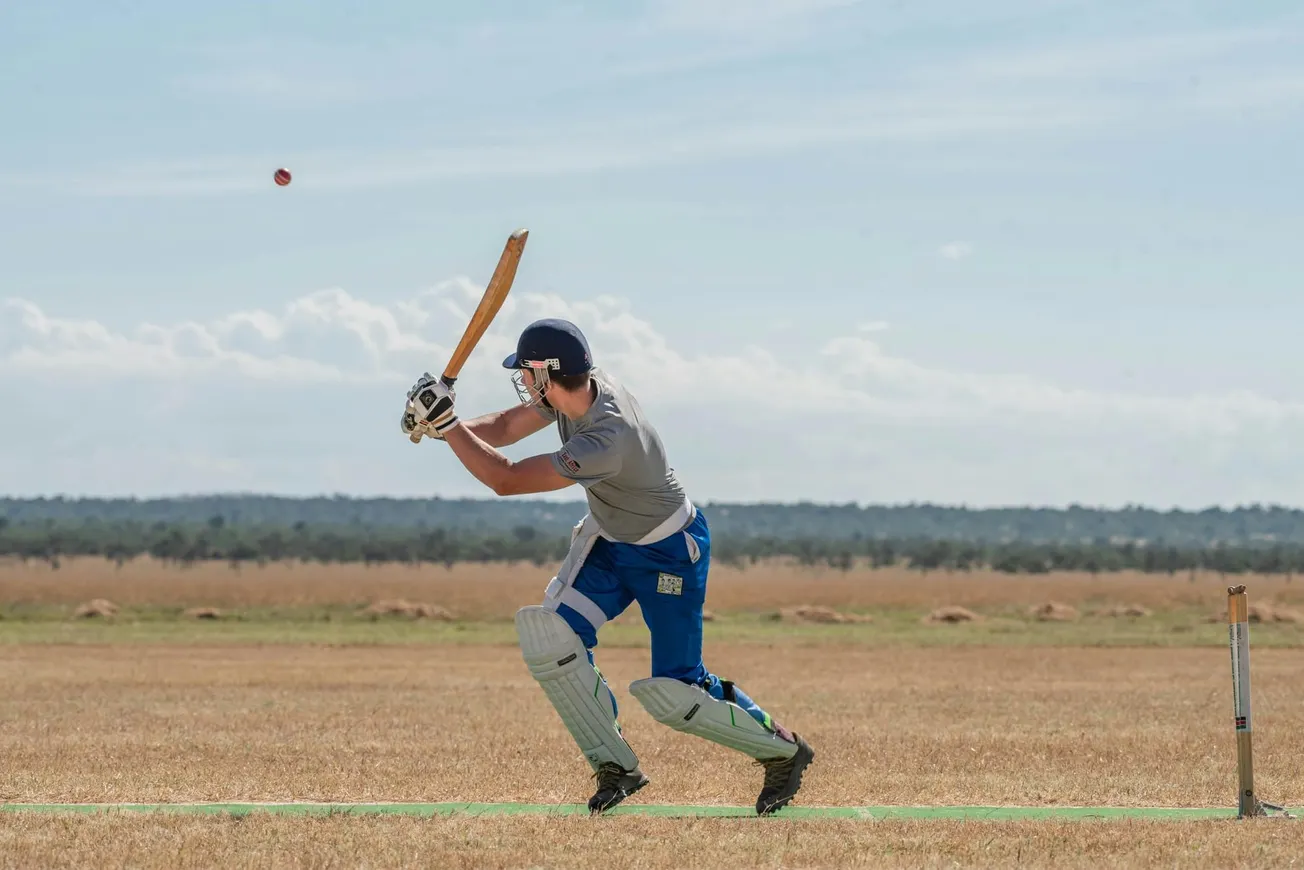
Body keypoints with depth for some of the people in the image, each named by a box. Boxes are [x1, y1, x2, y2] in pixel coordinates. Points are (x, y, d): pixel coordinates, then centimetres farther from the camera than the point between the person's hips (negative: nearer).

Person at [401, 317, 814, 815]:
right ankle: (615, 767, 3)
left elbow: (507, 480, -34)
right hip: (609, 540, 8)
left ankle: (782, 750, 18)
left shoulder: (605, 440, -38)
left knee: (673, 695, -7)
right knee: (549, 635, -10)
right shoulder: (581, 387, -13)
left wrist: (447, 425, -30)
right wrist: (445, 425, -19)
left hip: (669, 552, -8)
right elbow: (506, 428, -2)